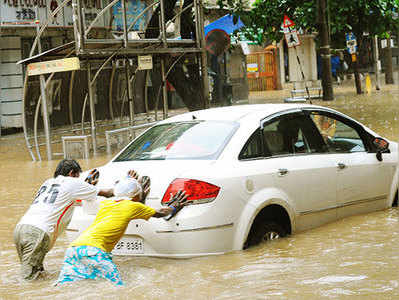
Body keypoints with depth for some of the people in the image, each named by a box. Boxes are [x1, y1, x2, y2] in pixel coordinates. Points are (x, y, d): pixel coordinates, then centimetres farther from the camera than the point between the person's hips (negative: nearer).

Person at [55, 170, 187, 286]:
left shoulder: (105, 203, 25)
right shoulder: (133, 206, 11)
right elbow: (159, 213, 27)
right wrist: (173, 208, 46)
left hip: (73, 247, 7)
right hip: (92, 249, -7)